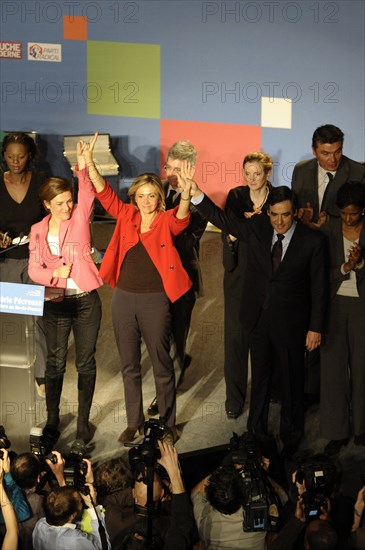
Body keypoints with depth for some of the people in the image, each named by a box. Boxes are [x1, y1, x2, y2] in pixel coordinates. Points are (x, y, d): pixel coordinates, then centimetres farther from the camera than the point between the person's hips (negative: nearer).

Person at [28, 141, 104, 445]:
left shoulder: (80, 218, -2)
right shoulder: (38, 230, 4)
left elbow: (88, 194, -21)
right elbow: (34, 269, 3)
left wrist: (83, 169, -39)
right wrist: (54, 274, -17)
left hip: (86, 300, -1)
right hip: (56, 302, 1)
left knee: (86, 362, 5)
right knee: (55, 362, 7)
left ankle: (84, 420, 19)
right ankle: (52, 419, 21)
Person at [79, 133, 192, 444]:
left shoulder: (167, 221, -6)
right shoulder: (127, 216, 4)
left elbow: (181, 218, -26)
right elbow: (105, 193, -4)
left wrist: (186, 193, -46)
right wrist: (88, 162, -17)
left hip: (155, 300, -4)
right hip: (123, 298, 4)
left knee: (162, 364, 6)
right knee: (129, 365, 13)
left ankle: (168, 423, 21)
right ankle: (134, 422, 27)